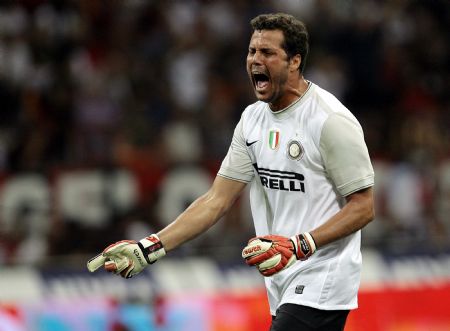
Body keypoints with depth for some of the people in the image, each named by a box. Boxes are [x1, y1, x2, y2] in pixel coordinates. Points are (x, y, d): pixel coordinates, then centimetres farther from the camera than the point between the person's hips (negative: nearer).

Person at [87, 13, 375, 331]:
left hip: (322, 287, -8)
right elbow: (217, 200, 8)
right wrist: (147, 249, -1)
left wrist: (298, 246, -23)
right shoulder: (253, 119, 9)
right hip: (284, 292, 8)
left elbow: (363, 206, -13)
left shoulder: (331, 120, -13)